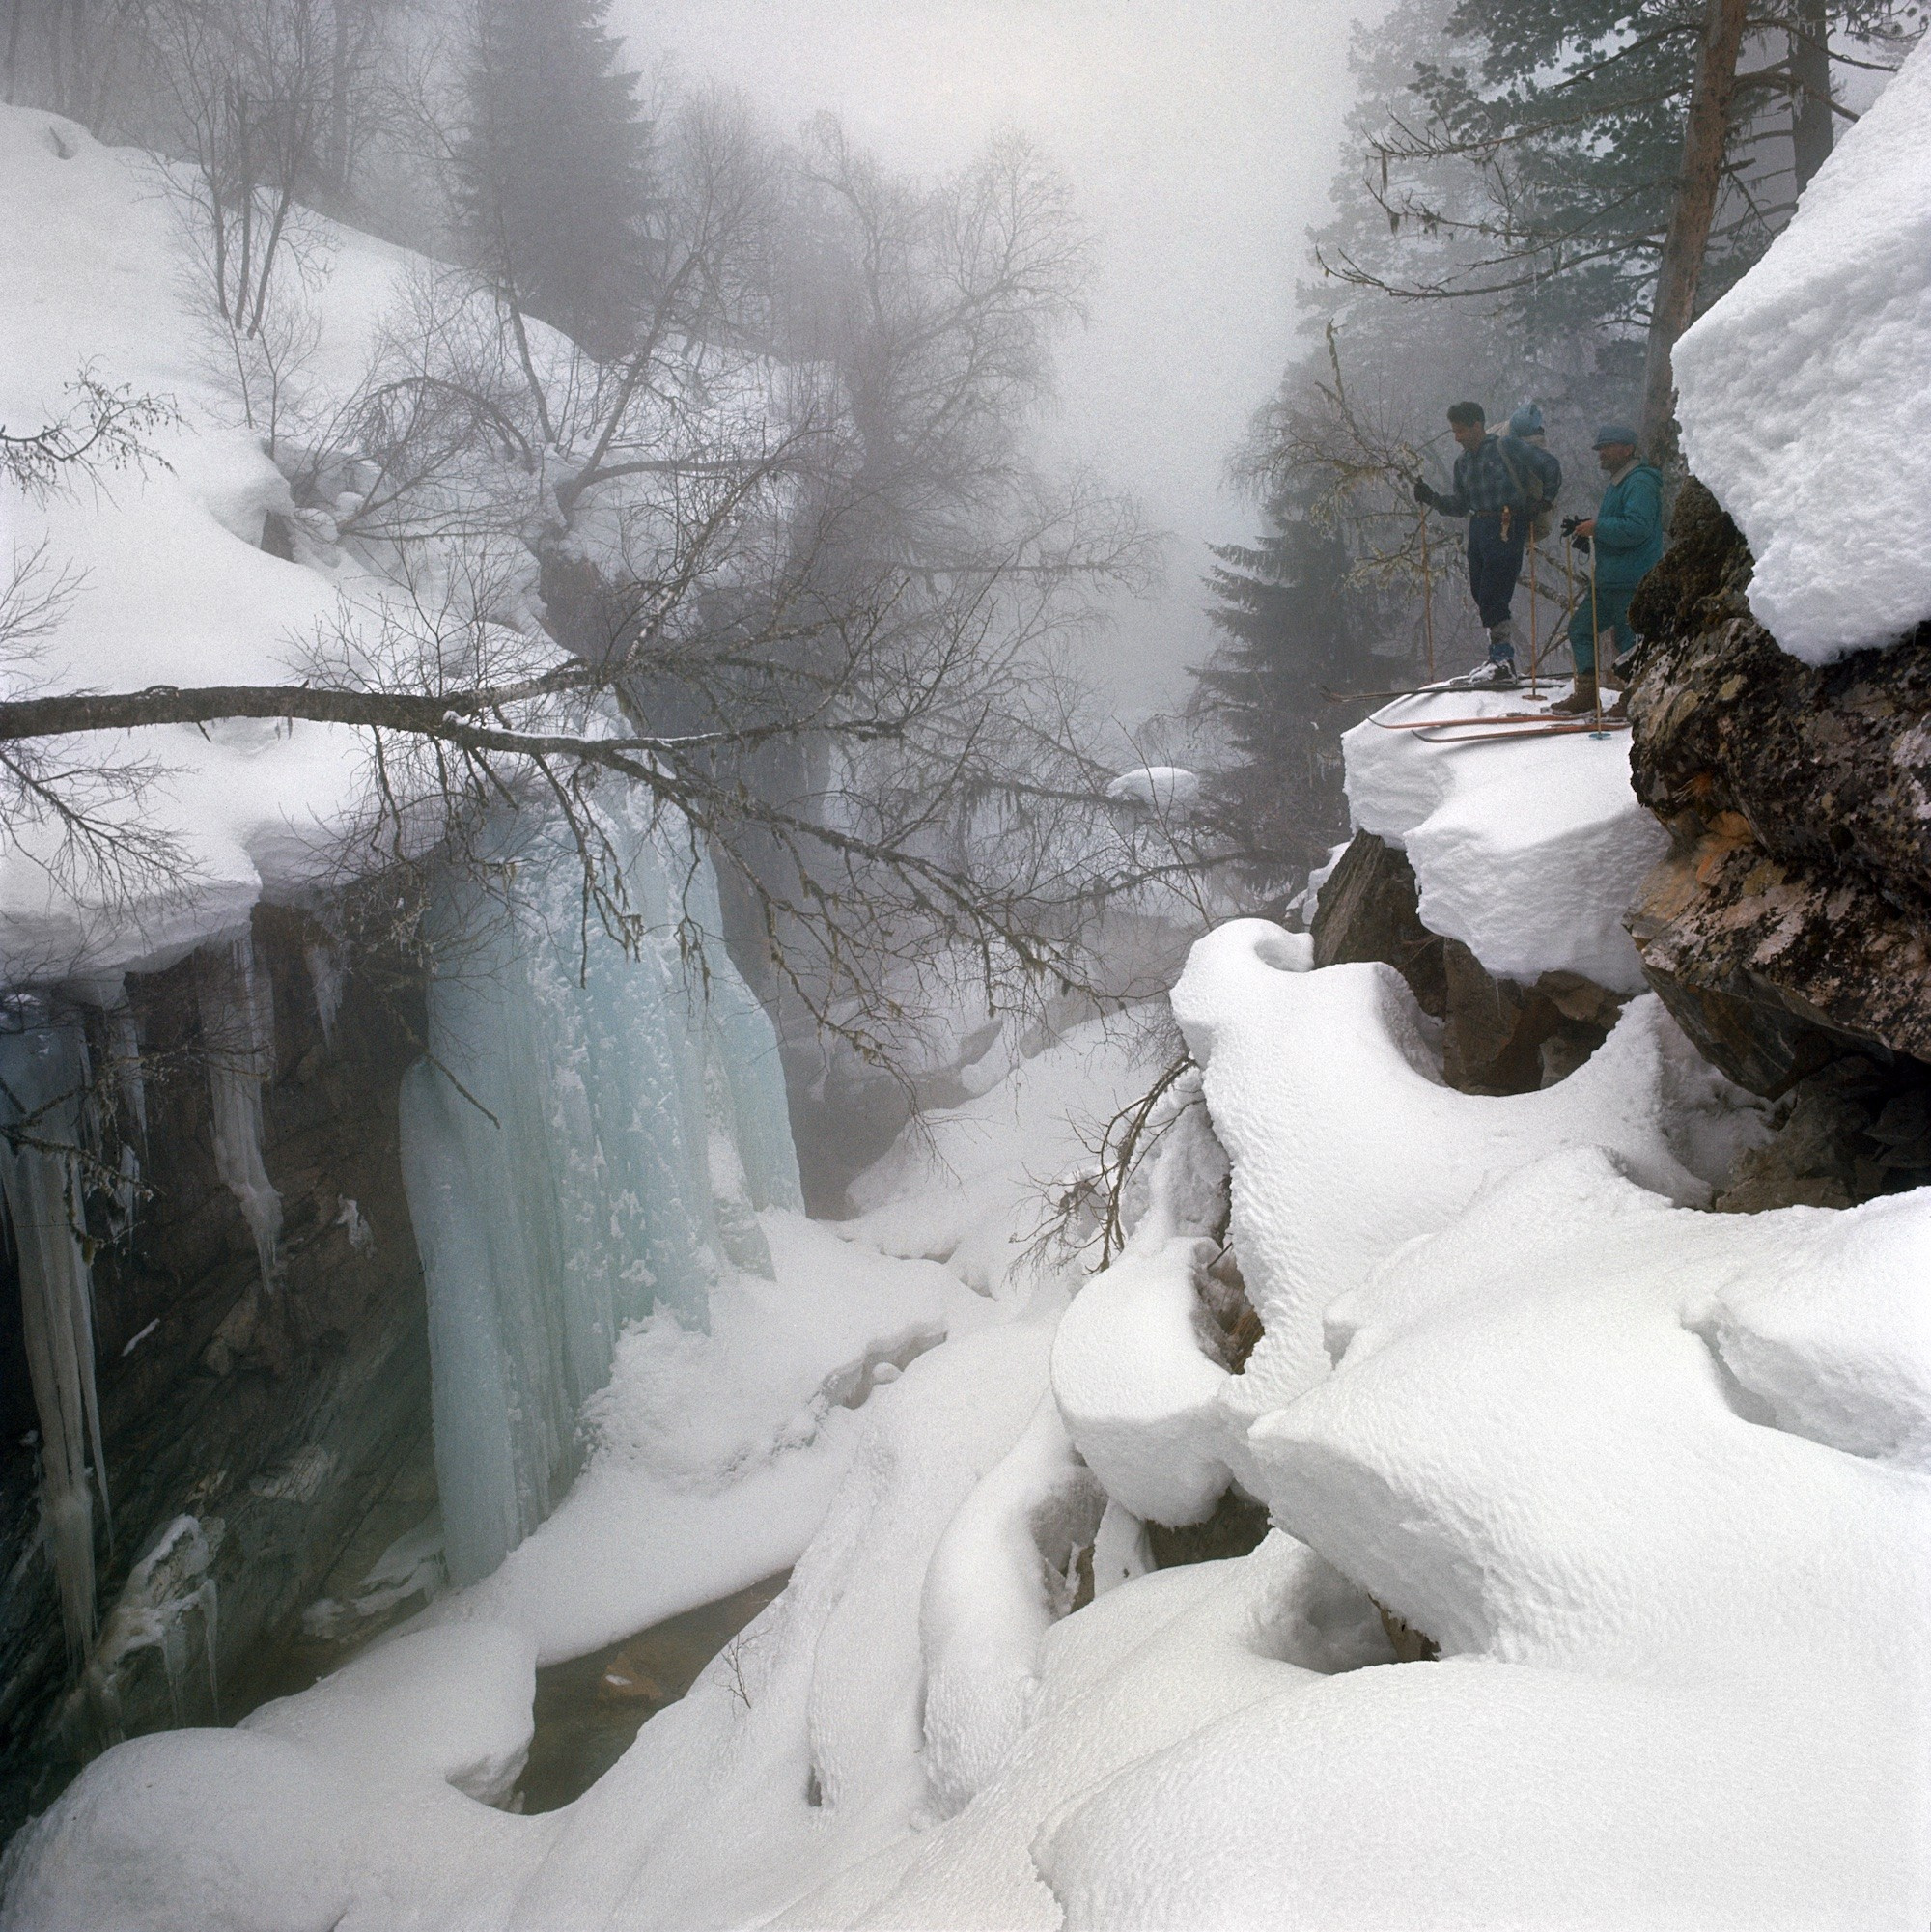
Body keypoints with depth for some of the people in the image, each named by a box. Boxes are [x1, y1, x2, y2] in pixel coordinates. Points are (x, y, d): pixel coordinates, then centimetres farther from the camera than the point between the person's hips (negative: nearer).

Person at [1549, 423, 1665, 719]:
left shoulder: (1640, 483, -12)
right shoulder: (1616, 484, 22)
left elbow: (1637, 528, -25)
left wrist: (1597, 527, -19)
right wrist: (1583, 533, 12)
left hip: (1632, 583, -11)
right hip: (1606, 581, 11)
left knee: (1629, 638, -4)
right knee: (1580, 628, 9)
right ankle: (1586, 694, 12)